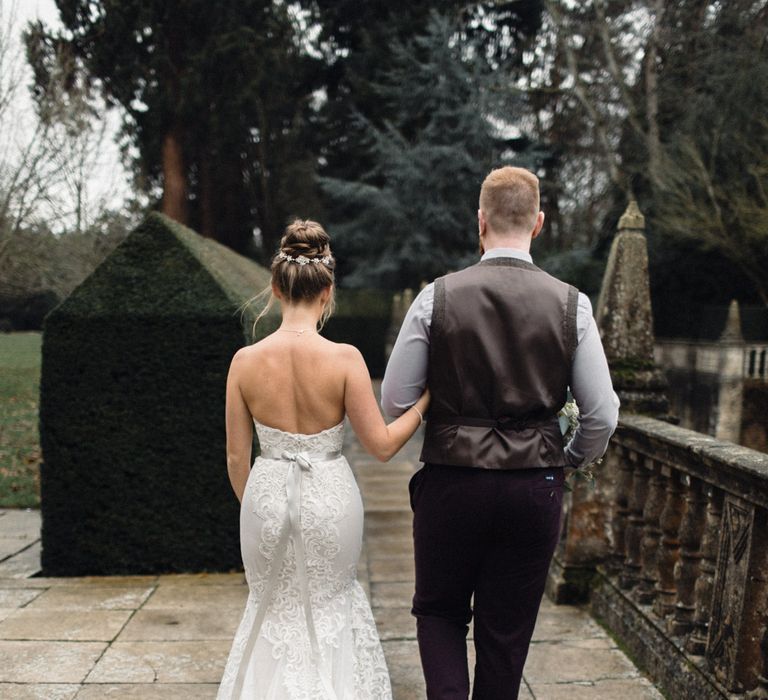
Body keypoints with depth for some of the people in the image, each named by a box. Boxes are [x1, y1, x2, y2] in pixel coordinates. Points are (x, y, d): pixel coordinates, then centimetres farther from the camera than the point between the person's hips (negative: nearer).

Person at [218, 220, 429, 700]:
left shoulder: (246, 360, -10)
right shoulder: (345, 359, -16)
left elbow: (237, 457, -2)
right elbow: (382, 445, -11)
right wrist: (427, 399, 1)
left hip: (267, 495, 1)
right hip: (329, 497, -1)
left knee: (275, 606, 25)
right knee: (332, 599, 26)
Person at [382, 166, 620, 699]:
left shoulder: (437, 297, -8)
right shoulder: (570, 304, -5)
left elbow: (395, 401, -4)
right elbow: (603, 415, -3)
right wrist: (572, 458, 17)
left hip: (451, 481, -1)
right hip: (534, 490, 1)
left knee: (439, 611, 21)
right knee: (507, 631, 17)